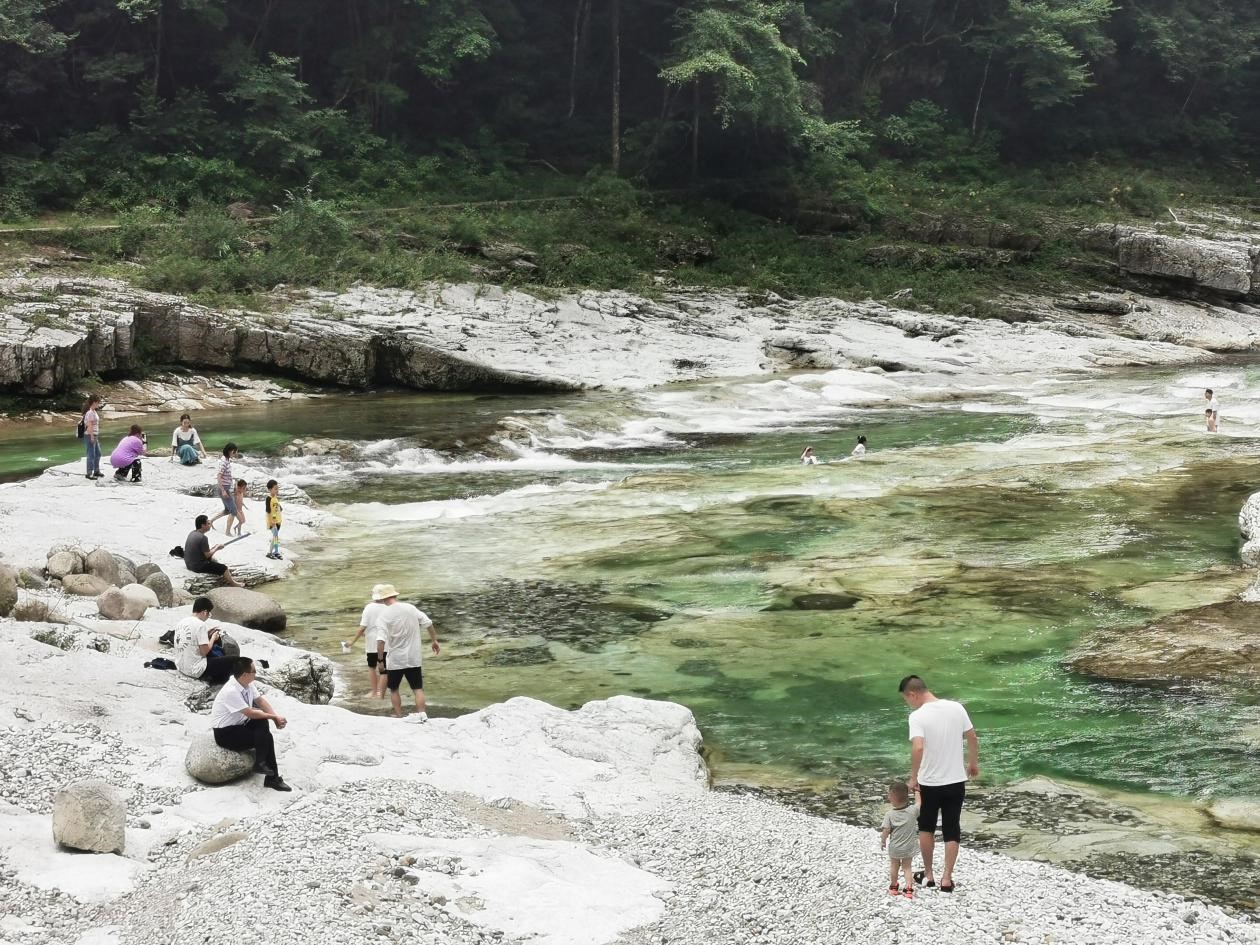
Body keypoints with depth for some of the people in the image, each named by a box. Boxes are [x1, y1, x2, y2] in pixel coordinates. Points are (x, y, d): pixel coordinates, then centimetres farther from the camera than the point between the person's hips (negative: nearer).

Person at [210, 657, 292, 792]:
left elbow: (260, 701, 5)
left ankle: (261, 762, -11)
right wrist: (274, 717, -14)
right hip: (225, 733, -8)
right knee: (265, 738, -19)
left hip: (239, 724, 8)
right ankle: (272, 778, -8)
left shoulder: (247, 684, -6)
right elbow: (250, 713, -24)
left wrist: (276, 716, -10)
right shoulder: (231, 691, -29)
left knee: (263, 722, -16)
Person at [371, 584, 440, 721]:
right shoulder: (410, 608, -1)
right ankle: (422, 714, -3)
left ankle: (398, 716, 18)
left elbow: (381, 640, -21)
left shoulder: (383, 615, -13)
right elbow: (428, 623, 6)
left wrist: (380, 660, -14)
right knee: (418, 688, 9)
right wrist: (434, 640, 20)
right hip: (414, 658, 3)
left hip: (395, 660, -3)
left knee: (394, 689, 16)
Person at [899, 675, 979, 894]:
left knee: (926, 828, 19)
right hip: (956, 781, 3)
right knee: (952, 830, 11)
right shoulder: (956, 707, -4)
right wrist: (973, 763, 20)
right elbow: (973, 738, 5)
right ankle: (947, 878, 11)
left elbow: (918, 747, -30)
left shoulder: (917, 716, -18)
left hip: (929, 783, -3)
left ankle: (928, 874, 27)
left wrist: (913, 778, -18)